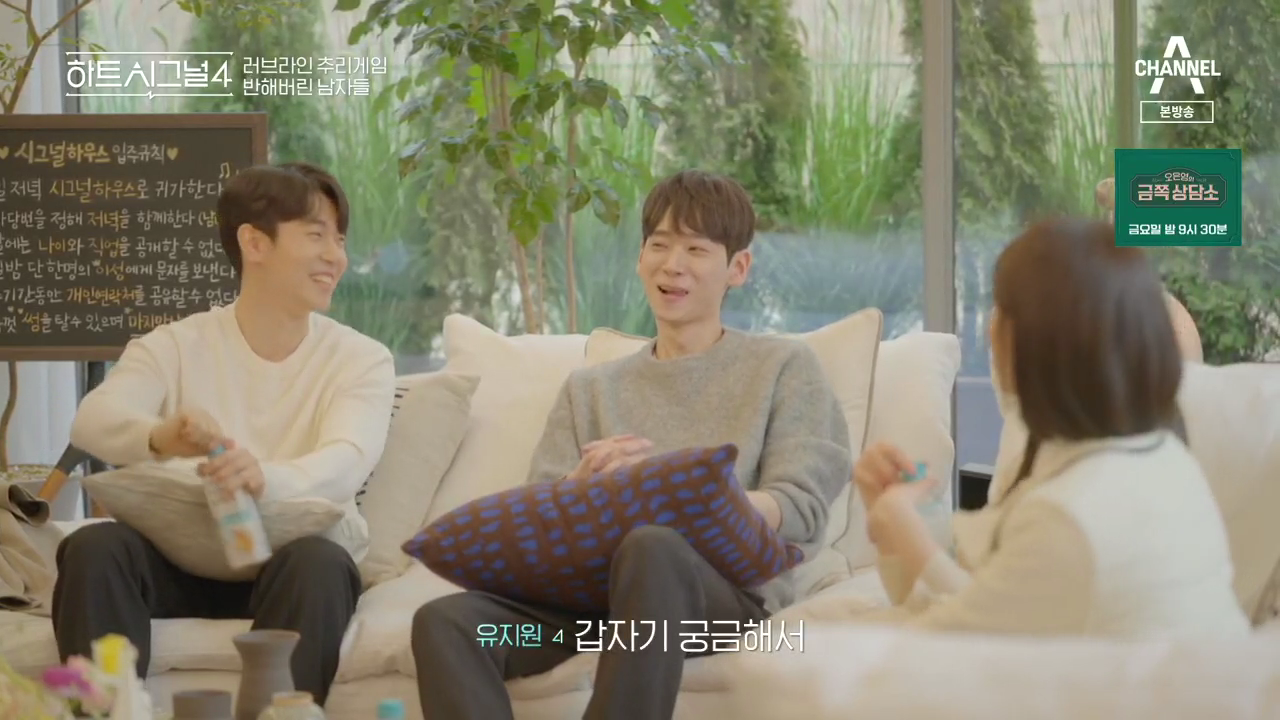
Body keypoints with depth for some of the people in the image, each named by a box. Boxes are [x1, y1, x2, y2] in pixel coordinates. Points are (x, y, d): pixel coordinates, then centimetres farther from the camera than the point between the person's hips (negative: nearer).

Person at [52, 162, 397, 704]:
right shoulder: (175, 347, 2)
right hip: (182, 561, 1)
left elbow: (345, 462, -20)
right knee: (95, 548, -29)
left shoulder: (362, 361, 1)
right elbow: (93, 419, -18)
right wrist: (159, 437, -44)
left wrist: (265, 478, -45)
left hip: (288, 563, -1)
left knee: (318, 563, -35)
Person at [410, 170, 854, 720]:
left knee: (650, 546, -41)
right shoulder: (590, 389, 26)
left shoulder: (784, 367, 15)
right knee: (444, 621, -28)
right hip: (591, 584, 4)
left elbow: (799, 510, 0)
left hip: (728, 585, -4)